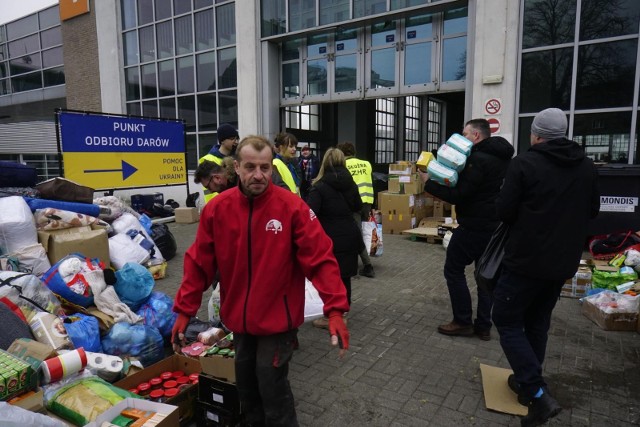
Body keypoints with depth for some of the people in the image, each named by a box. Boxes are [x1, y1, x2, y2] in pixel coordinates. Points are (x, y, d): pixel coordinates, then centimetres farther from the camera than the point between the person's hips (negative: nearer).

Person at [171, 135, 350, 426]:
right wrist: (184, 311, 0)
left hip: (278, 319, -4)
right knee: (246, 387, 22)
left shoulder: (292, 207, -17)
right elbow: (198, 263, -1)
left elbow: (321, 259, -17)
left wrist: (335, 310, -24)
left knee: (272, 388, 7)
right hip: (239, 319, 4)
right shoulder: (216, 208, -7)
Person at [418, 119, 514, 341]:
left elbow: (458, 196, -21)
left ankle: (463, 321, 9)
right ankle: (483, 325, 19)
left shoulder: (478, 160, -19)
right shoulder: (500, 157, 13)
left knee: (453, 269, 3)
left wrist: (429, 183, -13)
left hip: (474, 226, -9)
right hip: (494, 225, 9)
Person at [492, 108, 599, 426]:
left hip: (527, 259, -7)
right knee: (537, 321, 20)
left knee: (507, 320, 4)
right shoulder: (586, 166, 6)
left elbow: (504, 212, -14)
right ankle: (526, 381, 30)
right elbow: (593, 210, 17)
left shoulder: (524, 163, -14)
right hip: (563, 261, 7)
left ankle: (539, 394, -5)